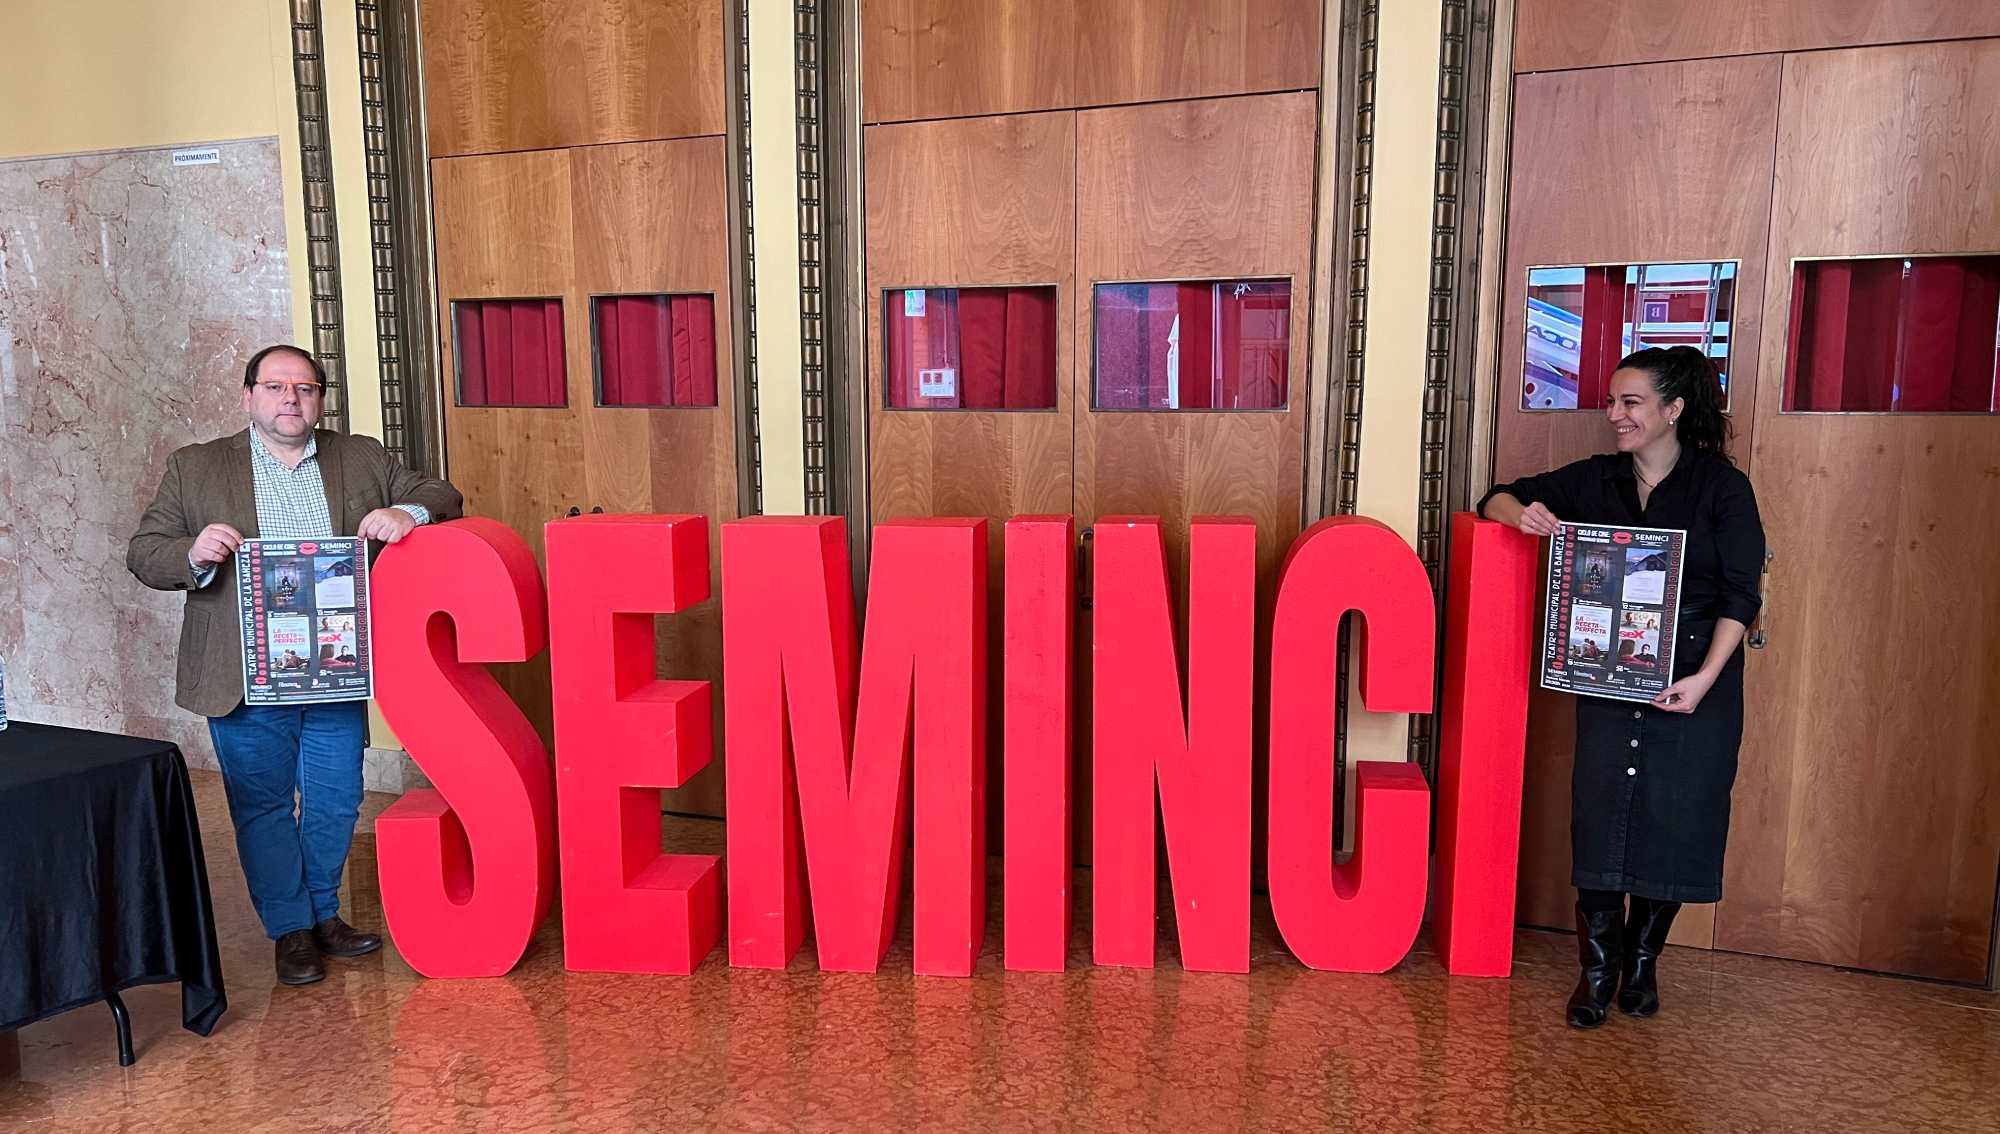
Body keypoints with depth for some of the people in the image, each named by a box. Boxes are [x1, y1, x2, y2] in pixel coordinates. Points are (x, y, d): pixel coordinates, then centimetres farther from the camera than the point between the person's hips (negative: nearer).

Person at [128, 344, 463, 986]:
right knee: (263, 806, 7)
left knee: (336, 801, 12)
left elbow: (442, 498, 8)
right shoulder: (194, 469, 4)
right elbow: (143, 553, 3)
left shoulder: (364, 459, 8)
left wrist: (409, 513, -16)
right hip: (246, 681, -2)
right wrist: (194, 554, -20)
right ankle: (291, 929, 23)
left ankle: (323, 912, 32)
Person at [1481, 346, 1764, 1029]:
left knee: (1674, 820, 4)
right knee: (1600, 816, -1)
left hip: (1693, 685, -2)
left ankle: (1642, 960, 25)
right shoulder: (1595, 480, 5)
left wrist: (1704, 678, -18)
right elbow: (1499, 498, 11)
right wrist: (1523, 514, -13)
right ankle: (1598, 967, 13)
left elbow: (1742, 596, -8)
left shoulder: (1722, 487, -5)